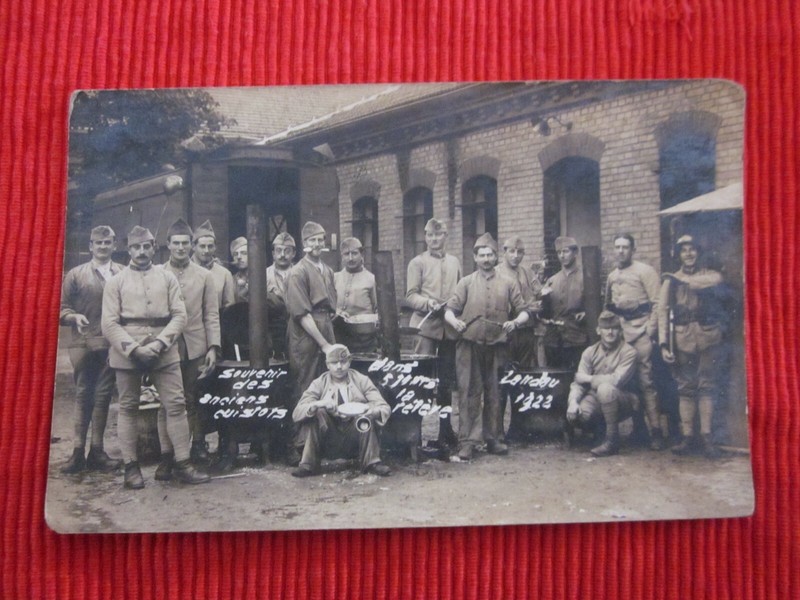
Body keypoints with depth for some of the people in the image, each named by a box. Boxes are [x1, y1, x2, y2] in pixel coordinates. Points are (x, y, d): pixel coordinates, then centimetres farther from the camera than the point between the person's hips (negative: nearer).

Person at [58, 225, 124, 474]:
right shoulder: (76, 274, 7)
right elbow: (62, 307, 4)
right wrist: (74, 317, -15)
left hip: (113, 344, 1)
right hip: (83, 344, 0)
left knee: (103, 397, 7)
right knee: (83, 396, 5)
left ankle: (96, 451, 15)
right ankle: (78, 451, 10)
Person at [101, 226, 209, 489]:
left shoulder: (167, 278, 9)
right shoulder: (116, 282, 5)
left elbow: (179, 315, 1)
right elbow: (109, 323, -2)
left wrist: (159, 343, -13)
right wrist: (134, 349, -15)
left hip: (164, 351, 1)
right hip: (126, 352, -1)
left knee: (176, 404, -2)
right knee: (128, 408, 5)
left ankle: (182, 464, 4)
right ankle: (131, 466, 14)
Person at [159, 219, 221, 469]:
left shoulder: (205, 275, 8)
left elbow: (212, 315, 6)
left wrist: (213, 347, -2)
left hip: (196, 347, 1)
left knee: (195, 401, 8)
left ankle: (198, 448, 20)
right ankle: (166, 455, 6)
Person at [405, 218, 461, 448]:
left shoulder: (454, 262, 14)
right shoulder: (418, 262, 2)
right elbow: (410, 295, -4)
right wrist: (426, 302, -21)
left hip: (449, 326, 4)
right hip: (426, 325, -4)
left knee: (447, 378, 10)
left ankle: (445, 426, 20)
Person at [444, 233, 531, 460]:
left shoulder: (508, 284, 10)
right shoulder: (466, 283, 8)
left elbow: (524, 311, 8)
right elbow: (449, 310, 0)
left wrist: (515, 322, -14)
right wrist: (454, 321, -22)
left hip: (496, 346, 1)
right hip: (469, 346, -1)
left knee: (494, 394, 9)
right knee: (469, 393, -2)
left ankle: (493, 439, 20)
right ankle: (467, 442, 2)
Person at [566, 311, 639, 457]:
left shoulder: (628, 352, -12)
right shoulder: (590, 352, 2)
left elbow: (616, 380, -25)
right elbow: (578, 382, -4)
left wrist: (588, 378, -12)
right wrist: (573, 401, -25)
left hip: (624, 401, -4)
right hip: (597, 400, 4)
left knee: (605, 388, -36)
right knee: (575, 415, -27)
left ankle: (612, 440, -21)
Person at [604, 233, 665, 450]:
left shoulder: (645, 271, 0)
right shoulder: (612, 276, 18)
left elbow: (657, 304, -6)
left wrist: (650, 330, -12)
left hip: (639, 331, -5)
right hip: (617, 333, 6)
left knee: (645, 380, -8)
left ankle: (655, 430, -2)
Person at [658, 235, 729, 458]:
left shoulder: (712, 276, 12)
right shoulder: (671, 281, 10)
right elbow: (663, 312, 1)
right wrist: (664, 343, -9)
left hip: (709, 338, 0)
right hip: (682, 339, 0)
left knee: (707, 386, 0)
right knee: (686, 388, 3)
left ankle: (706, 437, 4)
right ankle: (687, 436, 7)